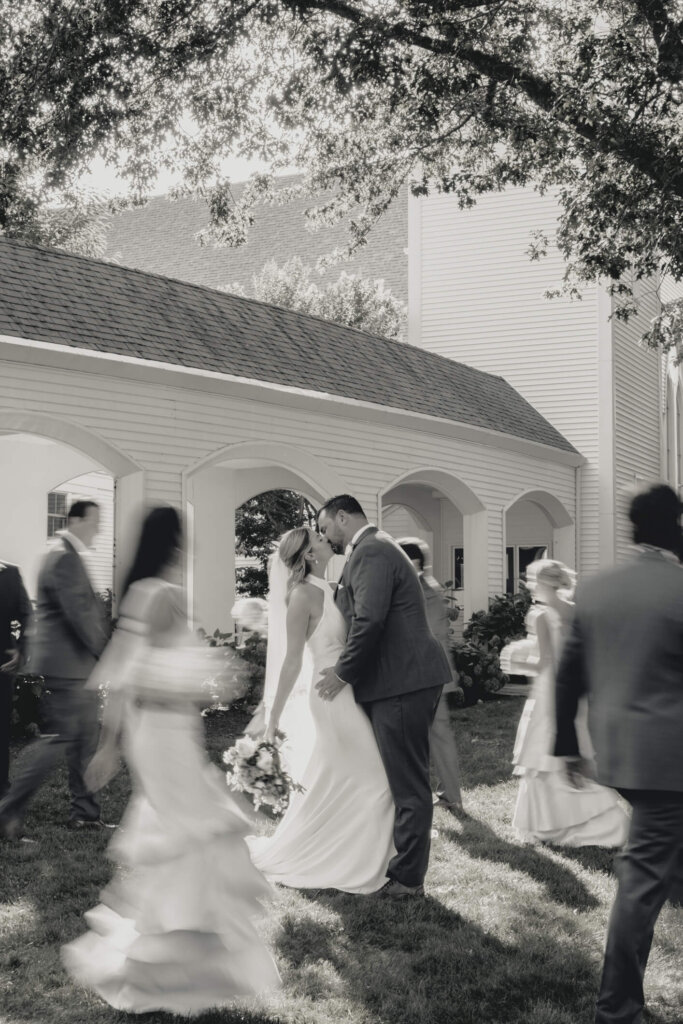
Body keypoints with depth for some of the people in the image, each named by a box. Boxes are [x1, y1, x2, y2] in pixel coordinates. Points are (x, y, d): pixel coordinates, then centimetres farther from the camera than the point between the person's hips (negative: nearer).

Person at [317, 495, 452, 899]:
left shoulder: (371, 551, -13)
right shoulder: (375, 547, 19)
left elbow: (369, 621, -21)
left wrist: (343, 673, -11)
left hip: (403, 684, -10)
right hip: (404, 680, 10)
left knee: (409, 784, -2)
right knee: (406, 781, 16)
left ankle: (408, 878, 5)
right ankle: (404, 865, 25)